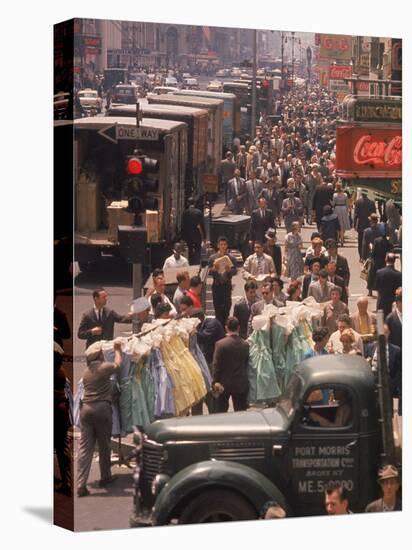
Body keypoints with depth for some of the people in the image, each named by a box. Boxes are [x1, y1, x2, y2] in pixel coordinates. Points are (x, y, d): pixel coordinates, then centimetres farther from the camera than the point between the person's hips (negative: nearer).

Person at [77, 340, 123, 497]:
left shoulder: (86, 371, 14)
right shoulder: (104, 367, -4)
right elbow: (118, 364, 15)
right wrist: (117, 349, 32)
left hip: (86, 408, 5)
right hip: (101, 408, -5)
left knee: (85, 446, 0)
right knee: (104, 445, 12)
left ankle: (81, 484, -8)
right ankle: (105, 477, 26)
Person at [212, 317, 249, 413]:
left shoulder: (220, 344, -13)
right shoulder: (245, 344, -2)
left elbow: (216, 365, -12)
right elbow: (246, 363, 6)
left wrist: (215, 381, -7)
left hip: (224, 383, -2)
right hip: (241, 385, 2)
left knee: (221, 411, 11)